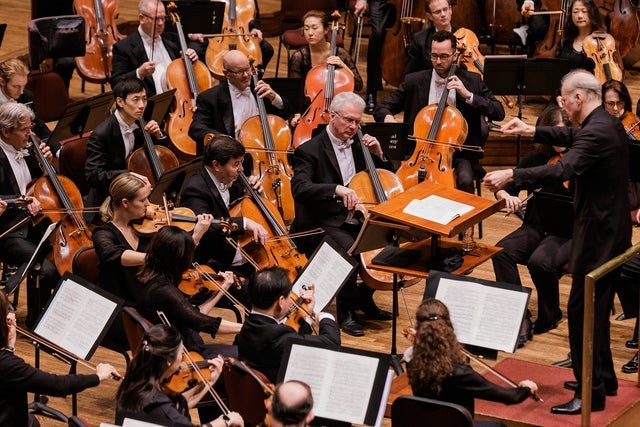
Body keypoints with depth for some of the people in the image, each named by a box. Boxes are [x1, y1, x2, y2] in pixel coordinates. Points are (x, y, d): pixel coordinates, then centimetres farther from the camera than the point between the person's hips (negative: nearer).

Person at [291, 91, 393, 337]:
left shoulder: (358, 148, 13)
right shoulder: (310, 151, -7)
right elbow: (300, 188, -25)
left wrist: (379, 155, 3)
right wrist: (337, 189, -40)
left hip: (355, 222, 7)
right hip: (321, 227, -7)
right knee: (348, 247, -36)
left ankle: (364, 298, 7)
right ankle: (346, 311, -14)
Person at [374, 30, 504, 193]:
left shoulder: (472, 81, 3)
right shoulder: (414, 81, 5)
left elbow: (499, 113, -3)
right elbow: (381, 108, 9)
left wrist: (468, 96, -15)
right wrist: (387, 117, -16)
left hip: (458, 153, -1)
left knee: (465, 181, -31)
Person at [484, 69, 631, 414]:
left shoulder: (596, 132, -22)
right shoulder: (606, 124, 9)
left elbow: (564, 168, -37)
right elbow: (573, 138, 29)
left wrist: (511, 175, -42)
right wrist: (532, 131, 23)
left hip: (598, 234, -10)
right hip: (610, 230, 10)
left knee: (582, 310, -6)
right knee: (596, 308, 19)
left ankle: (591, 393, -2)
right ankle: (603, 379, 30)